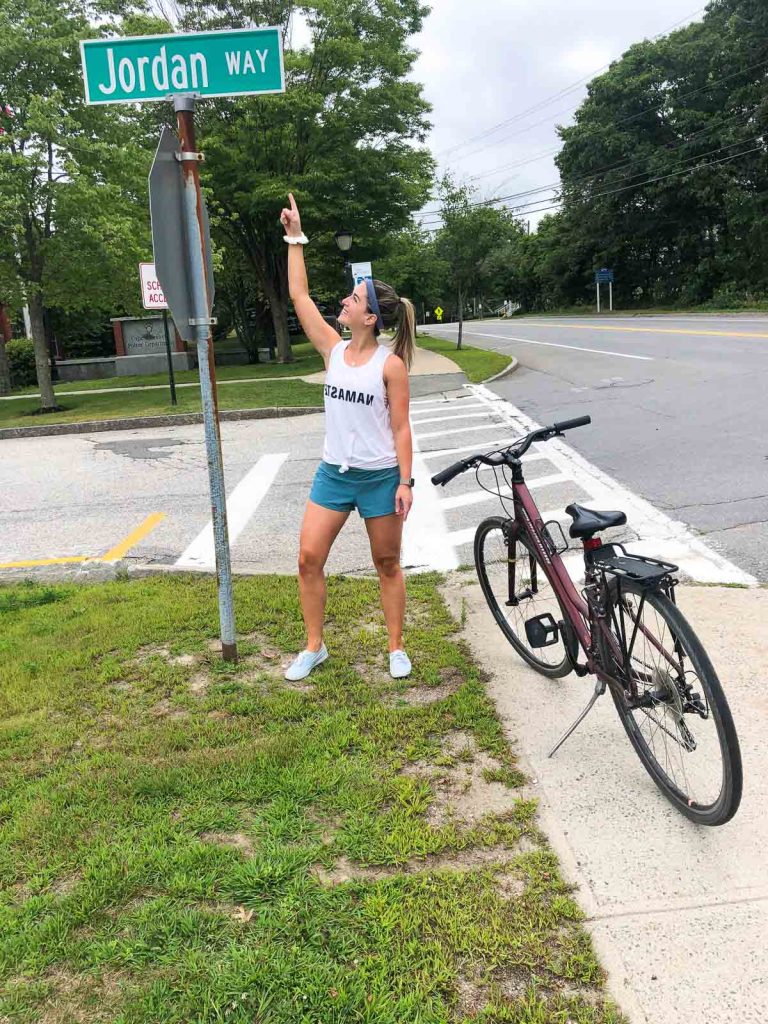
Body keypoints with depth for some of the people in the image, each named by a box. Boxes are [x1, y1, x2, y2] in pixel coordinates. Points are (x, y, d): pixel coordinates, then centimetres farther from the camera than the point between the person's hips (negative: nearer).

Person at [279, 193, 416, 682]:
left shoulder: (390, 364, -11)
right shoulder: (334, 350, 2)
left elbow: (400, 427, -9)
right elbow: (299, 294, 3)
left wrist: (406, 482, -12)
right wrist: (295, 238, 3)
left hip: (380, 476, -4)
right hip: (334, 473, 5)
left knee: (388, 565, 9)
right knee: (309, 558, 1)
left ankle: (397, 648, 24)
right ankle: (314, 647, 18)